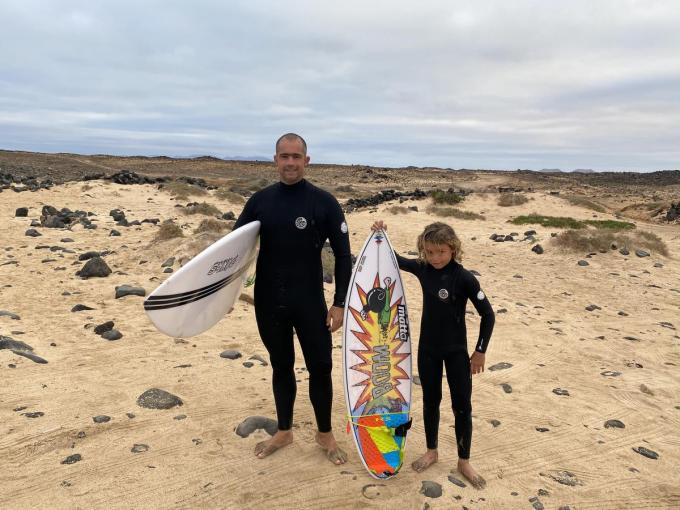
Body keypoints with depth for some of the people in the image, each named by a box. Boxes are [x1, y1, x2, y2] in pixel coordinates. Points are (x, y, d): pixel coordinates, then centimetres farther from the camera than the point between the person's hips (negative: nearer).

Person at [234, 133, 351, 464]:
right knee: (281, 366, 16)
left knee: (320, 367, 6)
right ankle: (284, 431, 35)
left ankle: (325, 434, 29)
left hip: (310, 302, -2)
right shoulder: (260, 200, 2)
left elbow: (343, 255, -4)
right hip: (269, 302, 3)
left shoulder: (323, 202, -6)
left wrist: (340, 302, -8)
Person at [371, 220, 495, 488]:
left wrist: (480, 351, -9)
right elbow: (394, 259, 10)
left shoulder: (464, 278, -19)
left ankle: (464, 462, 25)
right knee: (430, 401, 16)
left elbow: (487, 314, -13)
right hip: (427, 349, 4)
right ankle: (431, 452, 35)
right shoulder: (422, 269, -6)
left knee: (462, 406, 7)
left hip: (456, 351, -3)